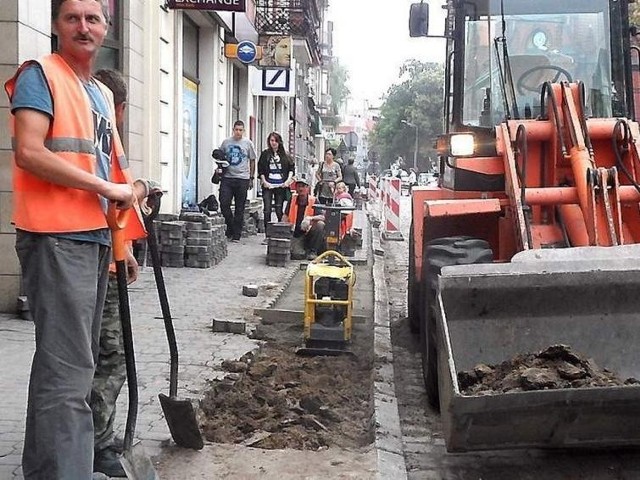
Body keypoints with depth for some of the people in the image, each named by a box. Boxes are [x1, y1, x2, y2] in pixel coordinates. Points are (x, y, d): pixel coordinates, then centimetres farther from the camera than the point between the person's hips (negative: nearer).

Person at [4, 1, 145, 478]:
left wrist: (123, 239, 17)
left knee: (79, 362, 13)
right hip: (57, 239, -9)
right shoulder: (39, 74, -5)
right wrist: (107, 187, -13)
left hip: (96, 238, 9)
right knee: (67, 368, -12)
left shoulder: (103, 94, 20)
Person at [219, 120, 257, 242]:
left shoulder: (248, 143, 4)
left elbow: (252, 161, 9)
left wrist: (251, 178, 5)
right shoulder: (226, 142, 7)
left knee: (239, 208, 3)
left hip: (242, 179, -1)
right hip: (227, 178, 1)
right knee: (224, 204, -8)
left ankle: (236, 235, 9)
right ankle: (230, 226, 14)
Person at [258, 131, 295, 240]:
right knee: (267, 210, -5)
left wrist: (288, 180, -2)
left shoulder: (284, 155, 7)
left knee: (279, 211, 3)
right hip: (268, 186, -1)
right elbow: (260, 169, 5)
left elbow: (292, 168, 10)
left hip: (281, 186, 1)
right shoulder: (265, 154, 5)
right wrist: (264, 181, -5)